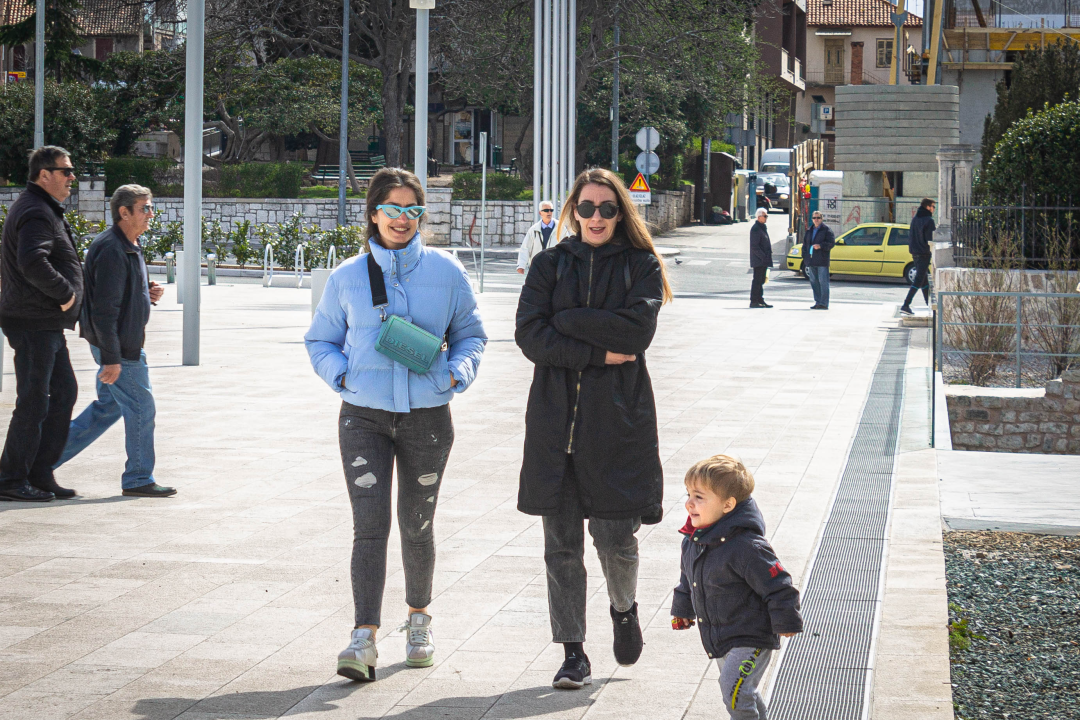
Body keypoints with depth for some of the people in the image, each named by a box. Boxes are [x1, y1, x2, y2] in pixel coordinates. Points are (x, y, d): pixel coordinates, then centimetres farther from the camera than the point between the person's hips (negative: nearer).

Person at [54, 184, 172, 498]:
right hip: (118, 347, -11)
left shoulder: (130, 246, 13)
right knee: (141, 408, -2)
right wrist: (111, 359, -24)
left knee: (108, 407, 17)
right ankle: (138, 479, 10)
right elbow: (104, 309, -23)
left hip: (124, 344, 11)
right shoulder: (111, 251, -20)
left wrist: (147, 292, 4)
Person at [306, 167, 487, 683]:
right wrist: (342, 375, -5)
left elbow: (470, 333, 14)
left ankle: (418, 617, 35)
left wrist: (456, 373, -5)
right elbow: (320, 340, 14)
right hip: (364, 417, -1)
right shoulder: (347, 278, 3)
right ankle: (364, 639, -16)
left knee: (417, 524, 13)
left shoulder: (446, 272, 3)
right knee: (370, 525, -13)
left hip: (427, 417, 1)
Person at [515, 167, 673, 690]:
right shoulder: (550, 265, 10)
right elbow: (529, 335, -3)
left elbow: (637, 331, -10)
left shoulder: (641, 266, 6)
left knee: (615, 536, -4)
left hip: (618, 417, -2)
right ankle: (573, 653, 11)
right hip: (556, 417, 2)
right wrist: (599, 353, -11)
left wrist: (567, 320, -8)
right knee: (561, 544, 2)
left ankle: (624, 608, 29)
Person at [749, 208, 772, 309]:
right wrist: (763, 256, -22)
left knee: (761, 281, 12)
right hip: (758, 260, -10)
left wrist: (767, 257, 18)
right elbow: (754, 246, -19)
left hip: (763, 260, 10)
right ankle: (754, 301, -6)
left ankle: (760, 300, 17)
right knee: (757, 280, -8)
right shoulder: (755, 229, -13)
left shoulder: (763, 228, 19)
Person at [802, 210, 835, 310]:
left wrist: (820, 246, -20)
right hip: (811, 261, 7)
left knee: (823, 282, -8)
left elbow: (831, 243, -7)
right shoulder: (810, 230, 19)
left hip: (822, 261, -7)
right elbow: (805, 244, 23)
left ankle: (824, 303, -8)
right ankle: (817, 302, 14)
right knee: (814, 282, 8)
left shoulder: (826, 230, 0)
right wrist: (805, 257, 11)